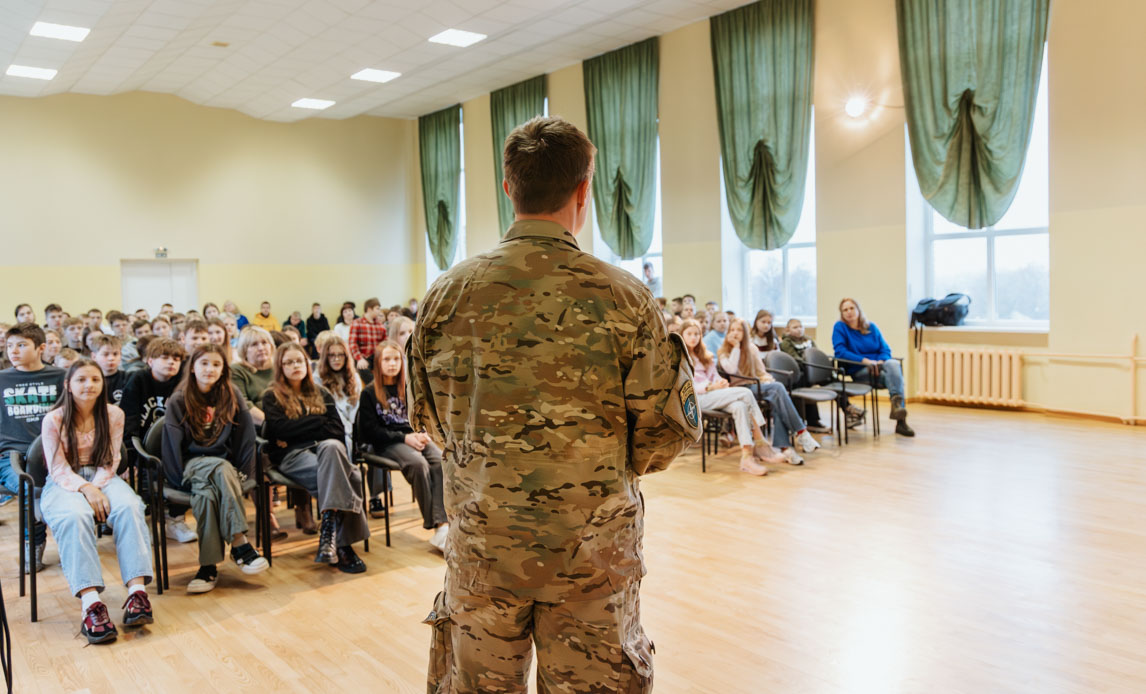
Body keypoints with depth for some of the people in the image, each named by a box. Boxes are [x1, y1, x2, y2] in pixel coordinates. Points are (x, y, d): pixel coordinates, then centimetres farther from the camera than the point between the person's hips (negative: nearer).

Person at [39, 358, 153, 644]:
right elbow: (58, 469, -7)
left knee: (129, 507, -33)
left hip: (102, 478, 2)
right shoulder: (53, 420, -3)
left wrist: (98, 487, -16)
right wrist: (85, 488, -24)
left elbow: (110, 461, 4)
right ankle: (90, 603, -49)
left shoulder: (114, 415, 5)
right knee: (75, 516, -38)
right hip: (64, 483, -2)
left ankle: (137, 590, -42)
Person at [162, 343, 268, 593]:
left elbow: (245, 436, 4)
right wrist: (181, 477, -10)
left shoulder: (232, 397, 8)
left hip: (223, 461, 1)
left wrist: (242, 472, -5)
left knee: (206, 491, -35)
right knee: (222, 469, -36)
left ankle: (208, 565, -37)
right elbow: (173, 443, -1)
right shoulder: (178, 401, 4)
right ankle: (239, 542, -40)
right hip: (192, 464, -1)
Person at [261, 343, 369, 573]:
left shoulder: (321, 394, 25)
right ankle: (341, 545, -39)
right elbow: (281, 430, -5)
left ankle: (329, 529, -39)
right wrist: (319, 422, 1)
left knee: (331, 446, -37)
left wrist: (299, 430, -2)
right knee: (341, 477, -35)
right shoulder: (272, 397, 15)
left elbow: (338, 431, 10)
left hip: (324, 447, 3)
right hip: (291, 456, -3)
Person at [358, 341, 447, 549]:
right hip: (386, 444, -3)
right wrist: (403, 438, -12)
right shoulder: (370, 393, 6)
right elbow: (368, 432, -1)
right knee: (418, 463, -35)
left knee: (441, 461, -30)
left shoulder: (408, 389, 18)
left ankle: (442, 524, -40)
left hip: (412, 437, 4)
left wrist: (421, 434, -3)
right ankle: (433, 523, -32)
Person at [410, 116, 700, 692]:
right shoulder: (621, 298, -13)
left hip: (480, 542, 3)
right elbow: (669, 428, -8)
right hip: (593, 548, -2)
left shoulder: (448, 292, -4)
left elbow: (424, 414, 6)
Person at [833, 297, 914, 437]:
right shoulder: (840, 327, 4)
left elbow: (885, 349, 12)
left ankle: (897, 404, -39)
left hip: (878, 367, 4)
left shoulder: (871, 327, 17)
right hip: (859, 372, -4)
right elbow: (840, 352, -8)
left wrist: (880, 362, -12)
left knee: (893, 364, -32)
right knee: (893, 374, -31)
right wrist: (865, 361, -17)